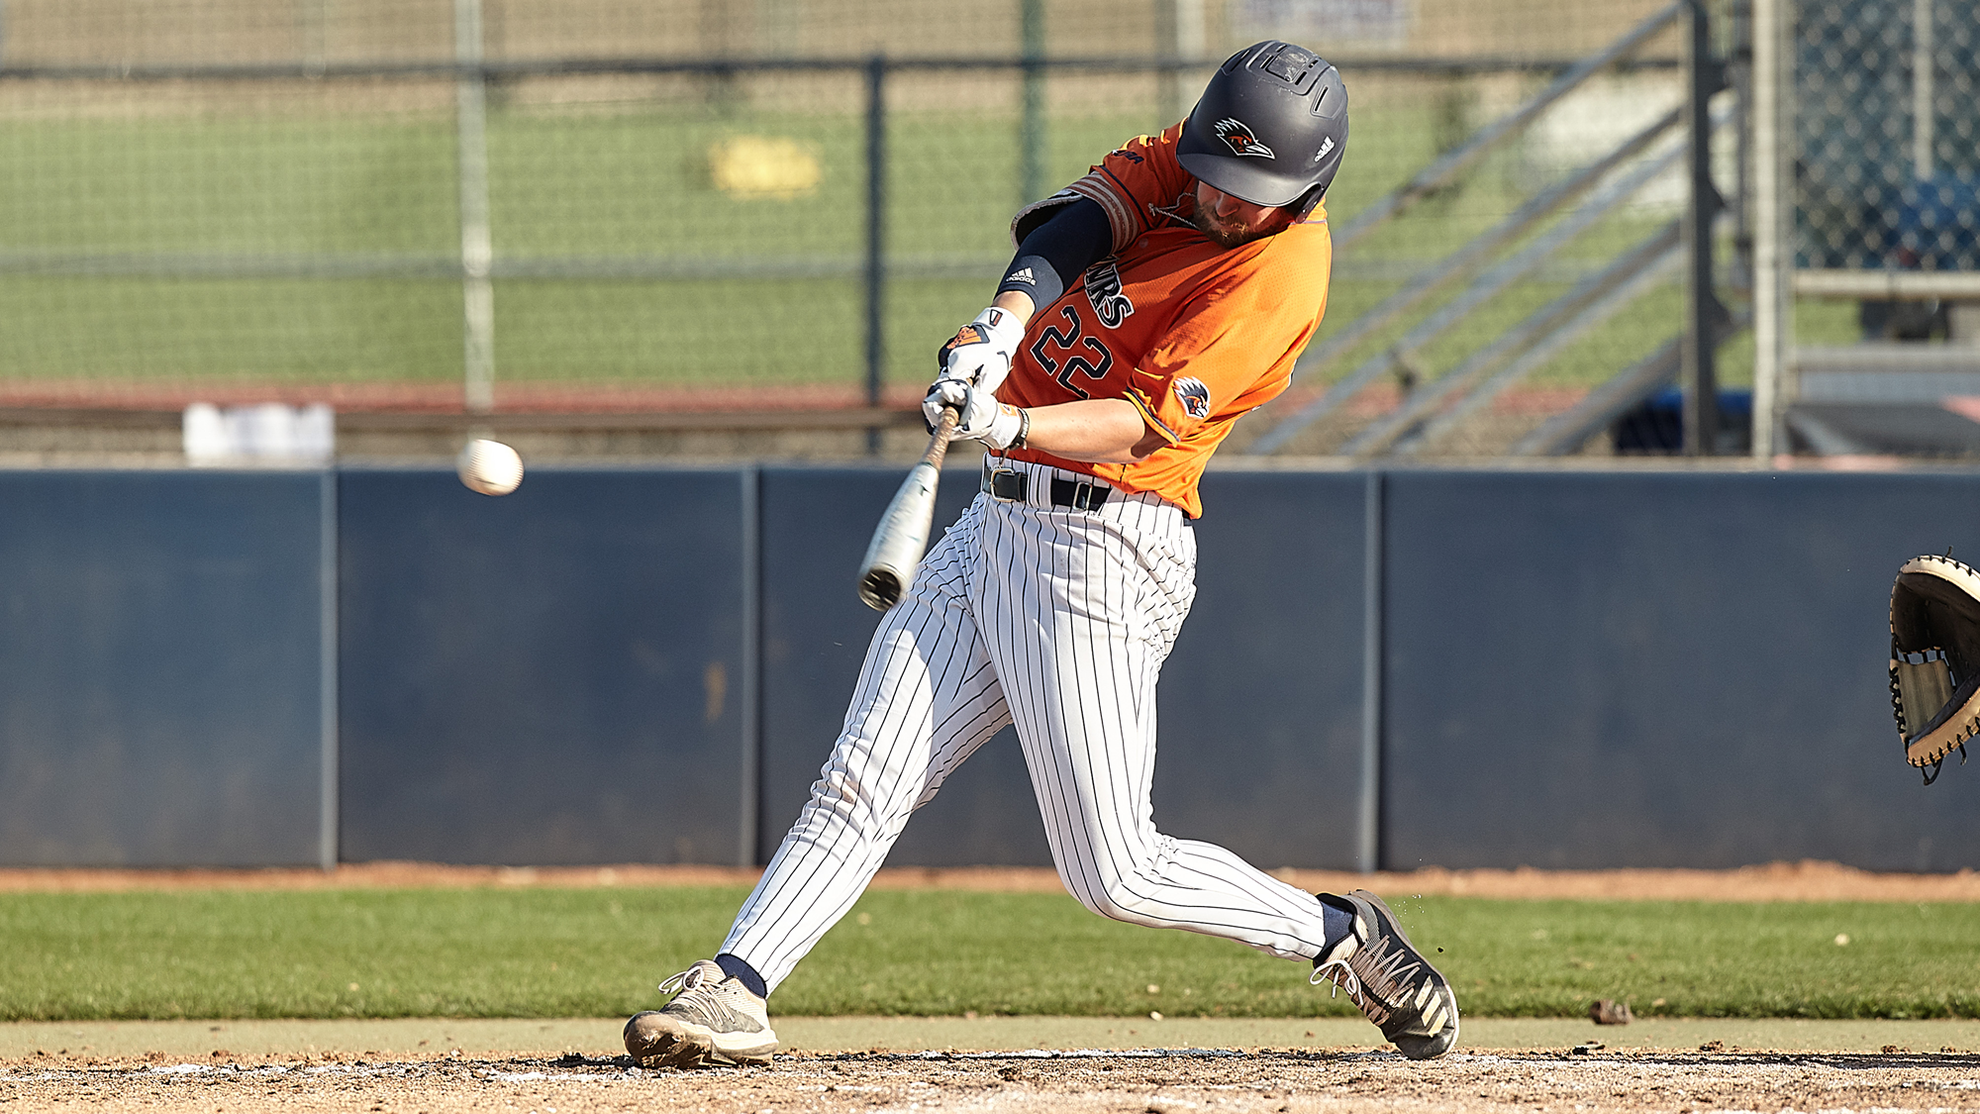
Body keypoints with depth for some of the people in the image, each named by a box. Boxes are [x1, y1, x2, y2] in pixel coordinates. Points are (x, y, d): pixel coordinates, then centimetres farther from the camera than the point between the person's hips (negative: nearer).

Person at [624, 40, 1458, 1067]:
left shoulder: (1279, 275, -15)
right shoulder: (1176, 165, 7)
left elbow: (1143, 424, -23)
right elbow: (1074, 223, -12)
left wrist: (1014, 424, -39)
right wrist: (1006, 321, -31)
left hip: (1100, 548, -7)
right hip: (997, 521, 7)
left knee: (1114, 875, -7)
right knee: (861, 786, -3)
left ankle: (1341, 936, 11)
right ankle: (731, 995, -7)